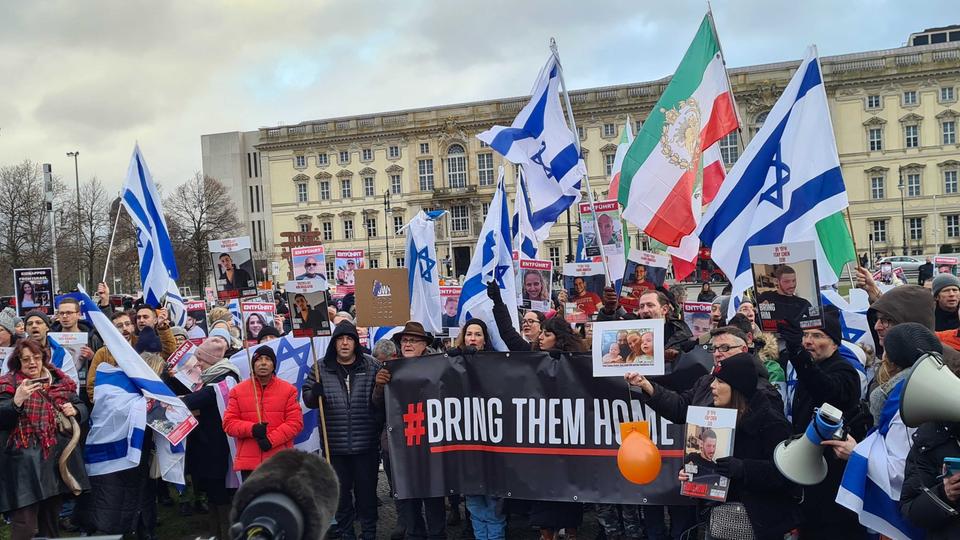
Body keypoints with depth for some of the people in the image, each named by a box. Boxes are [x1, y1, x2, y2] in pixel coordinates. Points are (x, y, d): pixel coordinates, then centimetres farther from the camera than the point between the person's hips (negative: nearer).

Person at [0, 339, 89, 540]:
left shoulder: (60, 381, 10)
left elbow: (82, 407, 17)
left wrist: (74, 410, -5)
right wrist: (17, 401, -27)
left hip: (58, 459, 5)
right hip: (25, 462, -4)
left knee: (51, 517, 16)